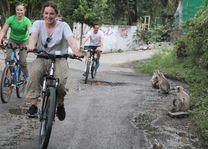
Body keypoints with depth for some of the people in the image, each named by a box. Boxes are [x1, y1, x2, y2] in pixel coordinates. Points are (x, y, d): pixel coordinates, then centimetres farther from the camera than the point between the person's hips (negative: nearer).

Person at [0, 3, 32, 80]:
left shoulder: (27, 21, -21)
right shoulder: (11, 19, -17)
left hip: (23, 41, -1)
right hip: (12, 40, 2)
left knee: (23, 61, -9)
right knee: (8, 59, -14)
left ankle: (27, 77, 15)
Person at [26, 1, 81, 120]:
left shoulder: (63, 26, 0)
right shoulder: (38, 24, 3)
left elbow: (71, 39, -18)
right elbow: (34, 35, -18)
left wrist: (76, 51, -41)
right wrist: (31, 45, -43)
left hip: (59, 59, -1)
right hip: (42, 58, 1)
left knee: (60, 82, -27)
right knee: (34, 73, -33)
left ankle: (60, 104, 6)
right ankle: (33, 105, -28)